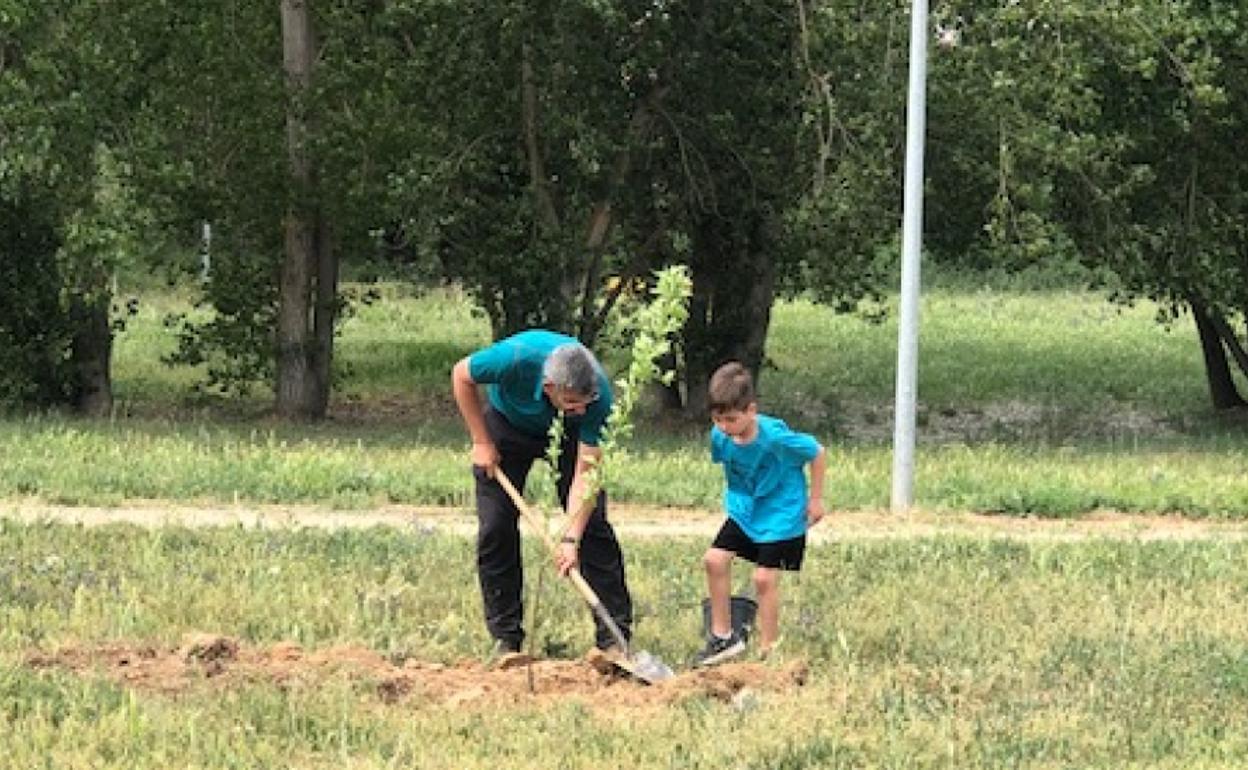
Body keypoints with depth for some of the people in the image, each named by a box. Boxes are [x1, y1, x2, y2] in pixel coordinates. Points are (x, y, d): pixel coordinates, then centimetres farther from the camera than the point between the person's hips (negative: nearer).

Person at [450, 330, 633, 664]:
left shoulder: (598, 394, -36)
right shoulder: (516, 358, -41)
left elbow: (585, 472, -32)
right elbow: (461, 375, -19)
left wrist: (571, 539, -39)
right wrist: (481, 442, -16)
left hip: (568, 435, 0)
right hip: (507, 423, 0)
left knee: (593, 524, -11)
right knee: (496, 529, -8)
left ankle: (613, 637, -6)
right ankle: (506, 639, 1)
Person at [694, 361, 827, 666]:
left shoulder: (775, 437, -29)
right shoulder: (720, 437, -13)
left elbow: (817, 453, -15)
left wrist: (815, 499, -7)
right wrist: (737, 498, 12)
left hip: (781, 514, -6)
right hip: (744, 511, 6)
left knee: (764, 577, -9)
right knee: (714, 559, -4)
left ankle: (768, 649, 3)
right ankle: (723, 636, 9)